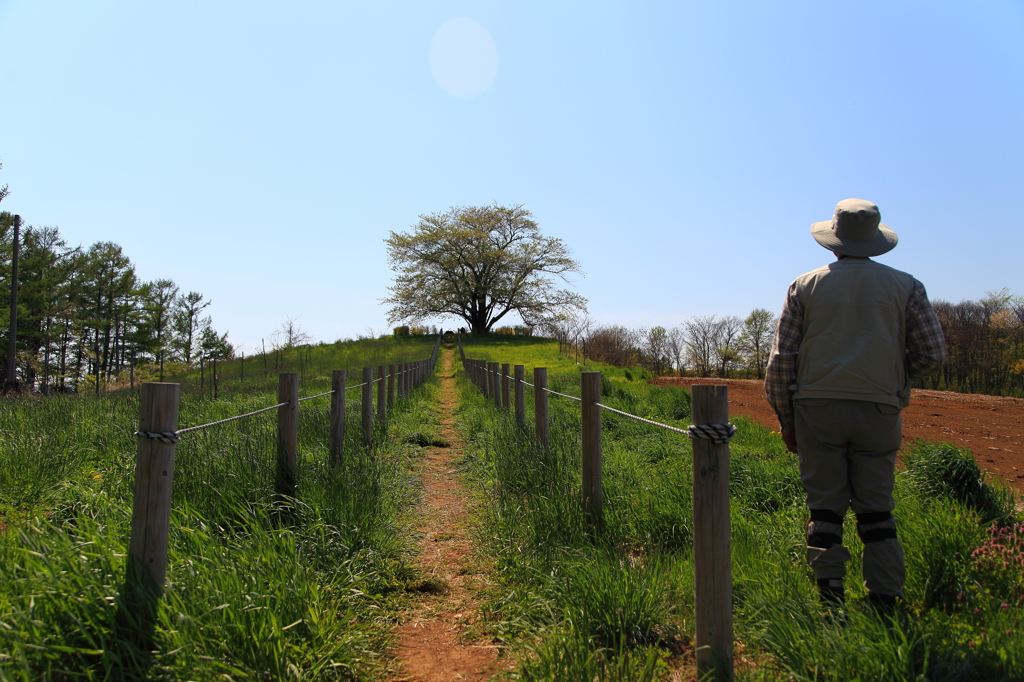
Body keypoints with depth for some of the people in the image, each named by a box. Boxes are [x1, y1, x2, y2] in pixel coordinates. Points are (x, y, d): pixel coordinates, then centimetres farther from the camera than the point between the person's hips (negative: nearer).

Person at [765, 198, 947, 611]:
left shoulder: (804, 286, 5)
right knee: (877, 509, 10)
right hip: (878, 408, 1)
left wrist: (785, 419, 8)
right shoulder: (905, 286, 7)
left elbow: (780, 360, 1)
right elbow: (933, 354, 3)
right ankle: (885, 602, 13)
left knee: (825, 508, 6)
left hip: (818, 407, 0)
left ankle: (830, 602, 7)